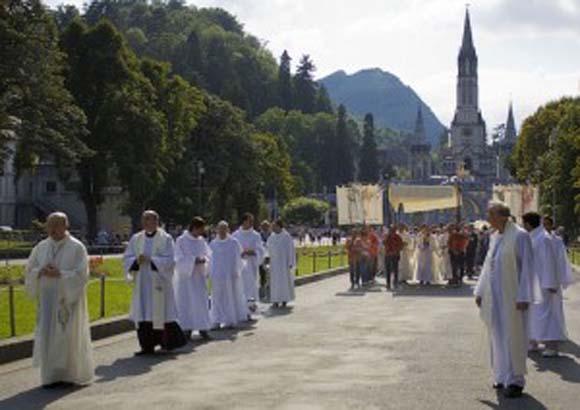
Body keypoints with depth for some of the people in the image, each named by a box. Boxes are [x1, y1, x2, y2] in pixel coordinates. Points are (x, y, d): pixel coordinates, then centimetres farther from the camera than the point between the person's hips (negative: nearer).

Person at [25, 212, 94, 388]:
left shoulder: (77, 248, -5)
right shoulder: (41, 247, 9)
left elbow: (81, 274, -12)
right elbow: (29, 271, 8)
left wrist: (59, 274, -21)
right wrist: (41, 272, -13)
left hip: (68, 299, -4)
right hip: (47, 300, 4)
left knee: (68, 337, -2)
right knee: (48, 337, 4)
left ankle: (69, 375, 9)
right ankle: (52, 375, 12)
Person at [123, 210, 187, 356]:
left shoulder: (165, 239, -1)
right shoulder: (136, 239, 11)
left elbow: (169, 260, -9)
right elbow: (126, 258, 6)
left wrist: (150, 260, -19)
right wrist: (137, 261, -15)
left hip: (159, 283, -4)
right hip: (141, 283, 4)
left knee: (161, 313, -1)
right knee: (143, 315, 1)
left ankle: (170, 343, 13)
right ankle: (147, 346, 7)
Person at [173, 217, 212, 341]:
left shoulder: (201, 240, 7)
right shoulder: (181, 241, -8)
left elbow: (208, 254, 8)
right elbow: (179, 259, -12)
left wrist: (204, 259, -14)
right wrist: (194, 260, -21)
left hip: (199, 276, 4)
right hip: (185, 276, -4)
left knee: (201, 302, 2)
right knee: (185, 302, -1)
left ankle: (203, 328, 6)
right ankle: (187, 329, 5)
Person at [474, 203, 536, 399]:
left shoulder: (519, 236, -12)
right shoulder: (495, 237, 11)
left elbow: (527, 267, -14)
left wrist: (524, 297, -18)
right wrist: (480, 292, 14)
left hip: (512, 296, -7)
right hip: (494, 296, 7)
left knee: (513, 337, -3)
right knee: (498, 336, 11)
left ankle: (515, 380, 4)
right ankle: (503, 376, 22)